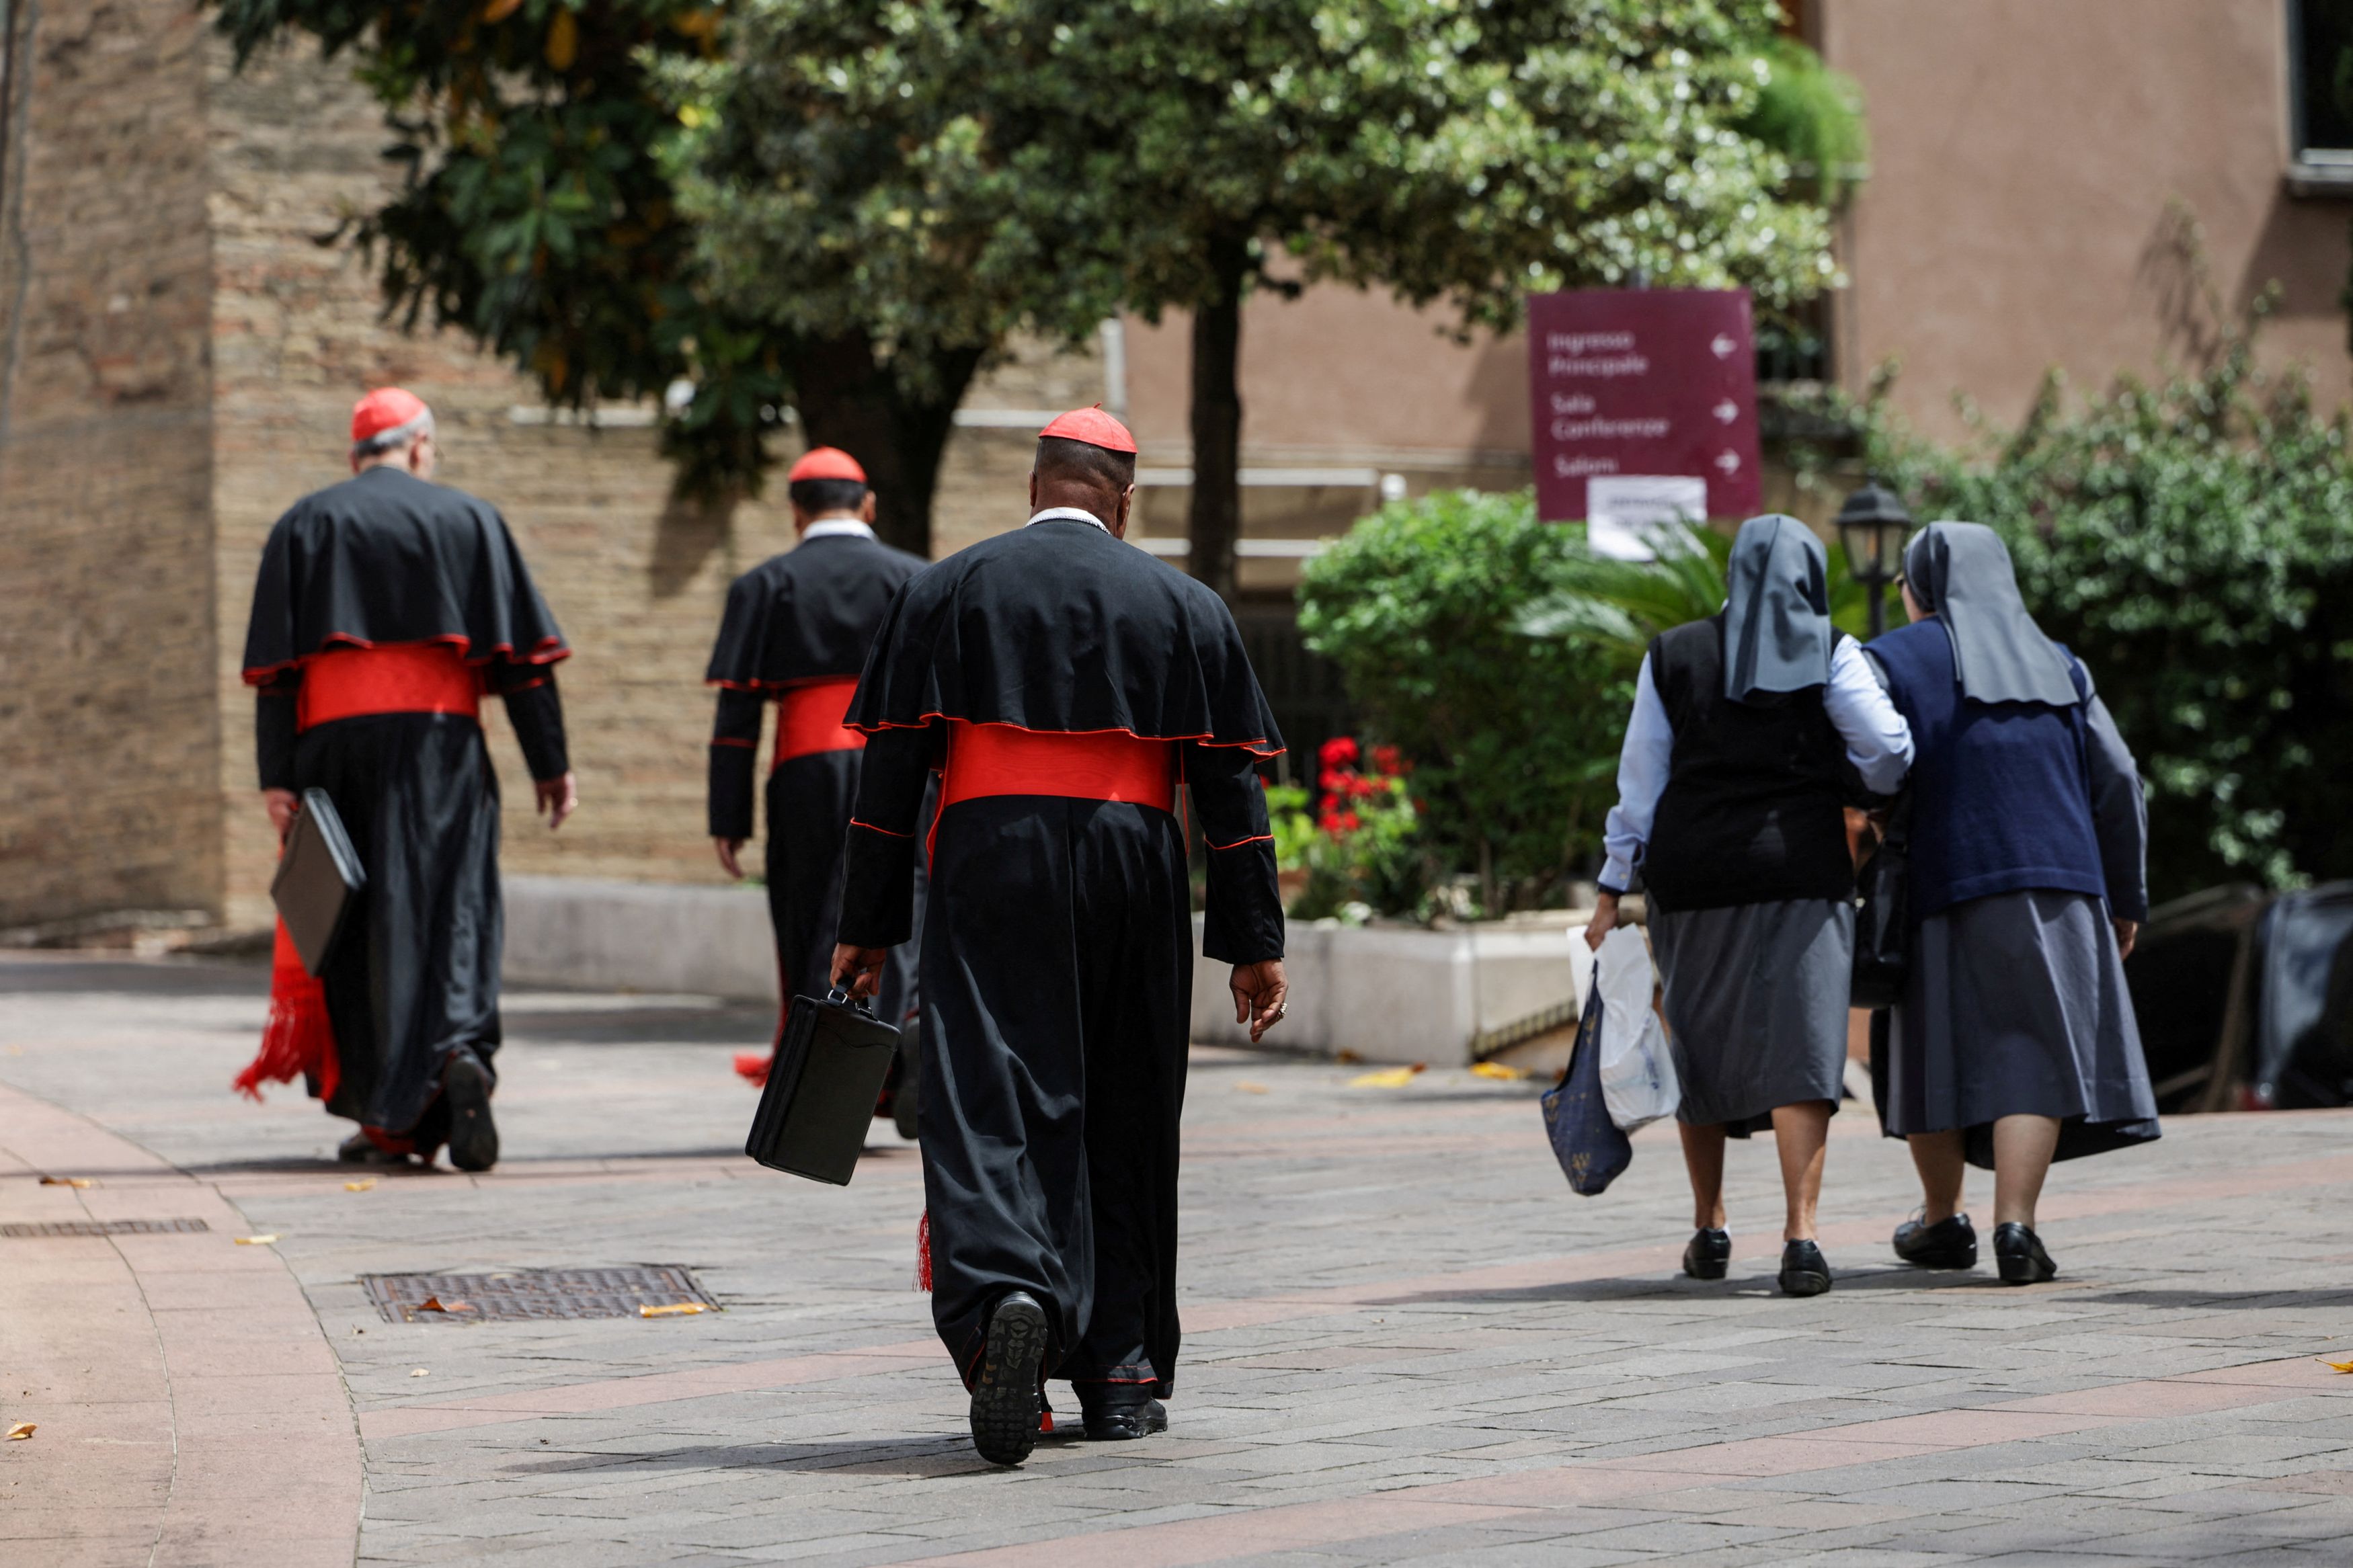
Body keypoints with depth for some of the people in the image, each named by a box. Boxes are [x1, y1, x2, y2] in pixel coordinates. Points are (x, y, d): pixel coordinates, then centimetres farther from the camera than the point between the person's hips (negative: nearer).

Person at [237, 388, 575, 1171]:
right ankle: (461, 1046, -30)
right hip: (440, 738, -1)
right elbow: (522, 653, 3)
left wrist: (277, 777, -2)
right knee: (448, 906, -2)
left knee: (353, 926, 7)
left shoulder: (305, 525, 10)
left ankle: (386, 1118, 6)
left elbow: (275, 666, 1)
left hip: (332, 742, 1)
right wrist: (550, 763, 5)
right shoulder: (469, 519, 8)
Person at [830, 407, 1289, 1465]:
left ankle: (1006, 1292, -36)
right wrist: (1254, 942, 8)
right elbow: (1231, 785, 6)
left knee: (986, 1101, -8)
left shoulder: (945, 591, 6)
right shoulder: (1183, 605, 9)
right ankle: (1122, 1370, 16)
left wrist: (867, 929, 5)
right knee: (1124, 1118, 12)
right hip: (1133, 881, 2)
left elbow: (890, 770, 2)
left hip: (987, 873, -2)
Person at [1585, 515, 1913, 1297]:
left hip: (1693, 877, 2)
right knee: (1798, 1049, -6)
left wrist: (1613, 890, 7)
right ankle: (1800, 1234, -20)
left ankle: (1709, 1230, 27)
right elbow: (1890, 750, -6)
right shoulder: (1829, 655, -1)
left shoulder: (1673, 657, 5)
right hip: (1801, 872, -2)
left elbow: (1640, 785, 4)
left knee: (1697, 1048, 17)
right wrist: (1859, 786, 17)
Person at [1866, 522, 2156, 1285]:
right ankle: (2015, 1225, -16)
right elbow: (2117, 783, 10)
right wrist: (2125, 897, 16)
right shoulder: (2057, 667, 13)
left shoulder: (1895, 660, 2)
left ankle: (1943, 1220, 27)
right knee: (2033, 1053, -2)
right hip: (2056, 885, 2)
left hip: (1942, 886, -2)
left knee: (1940, 1048, 14)